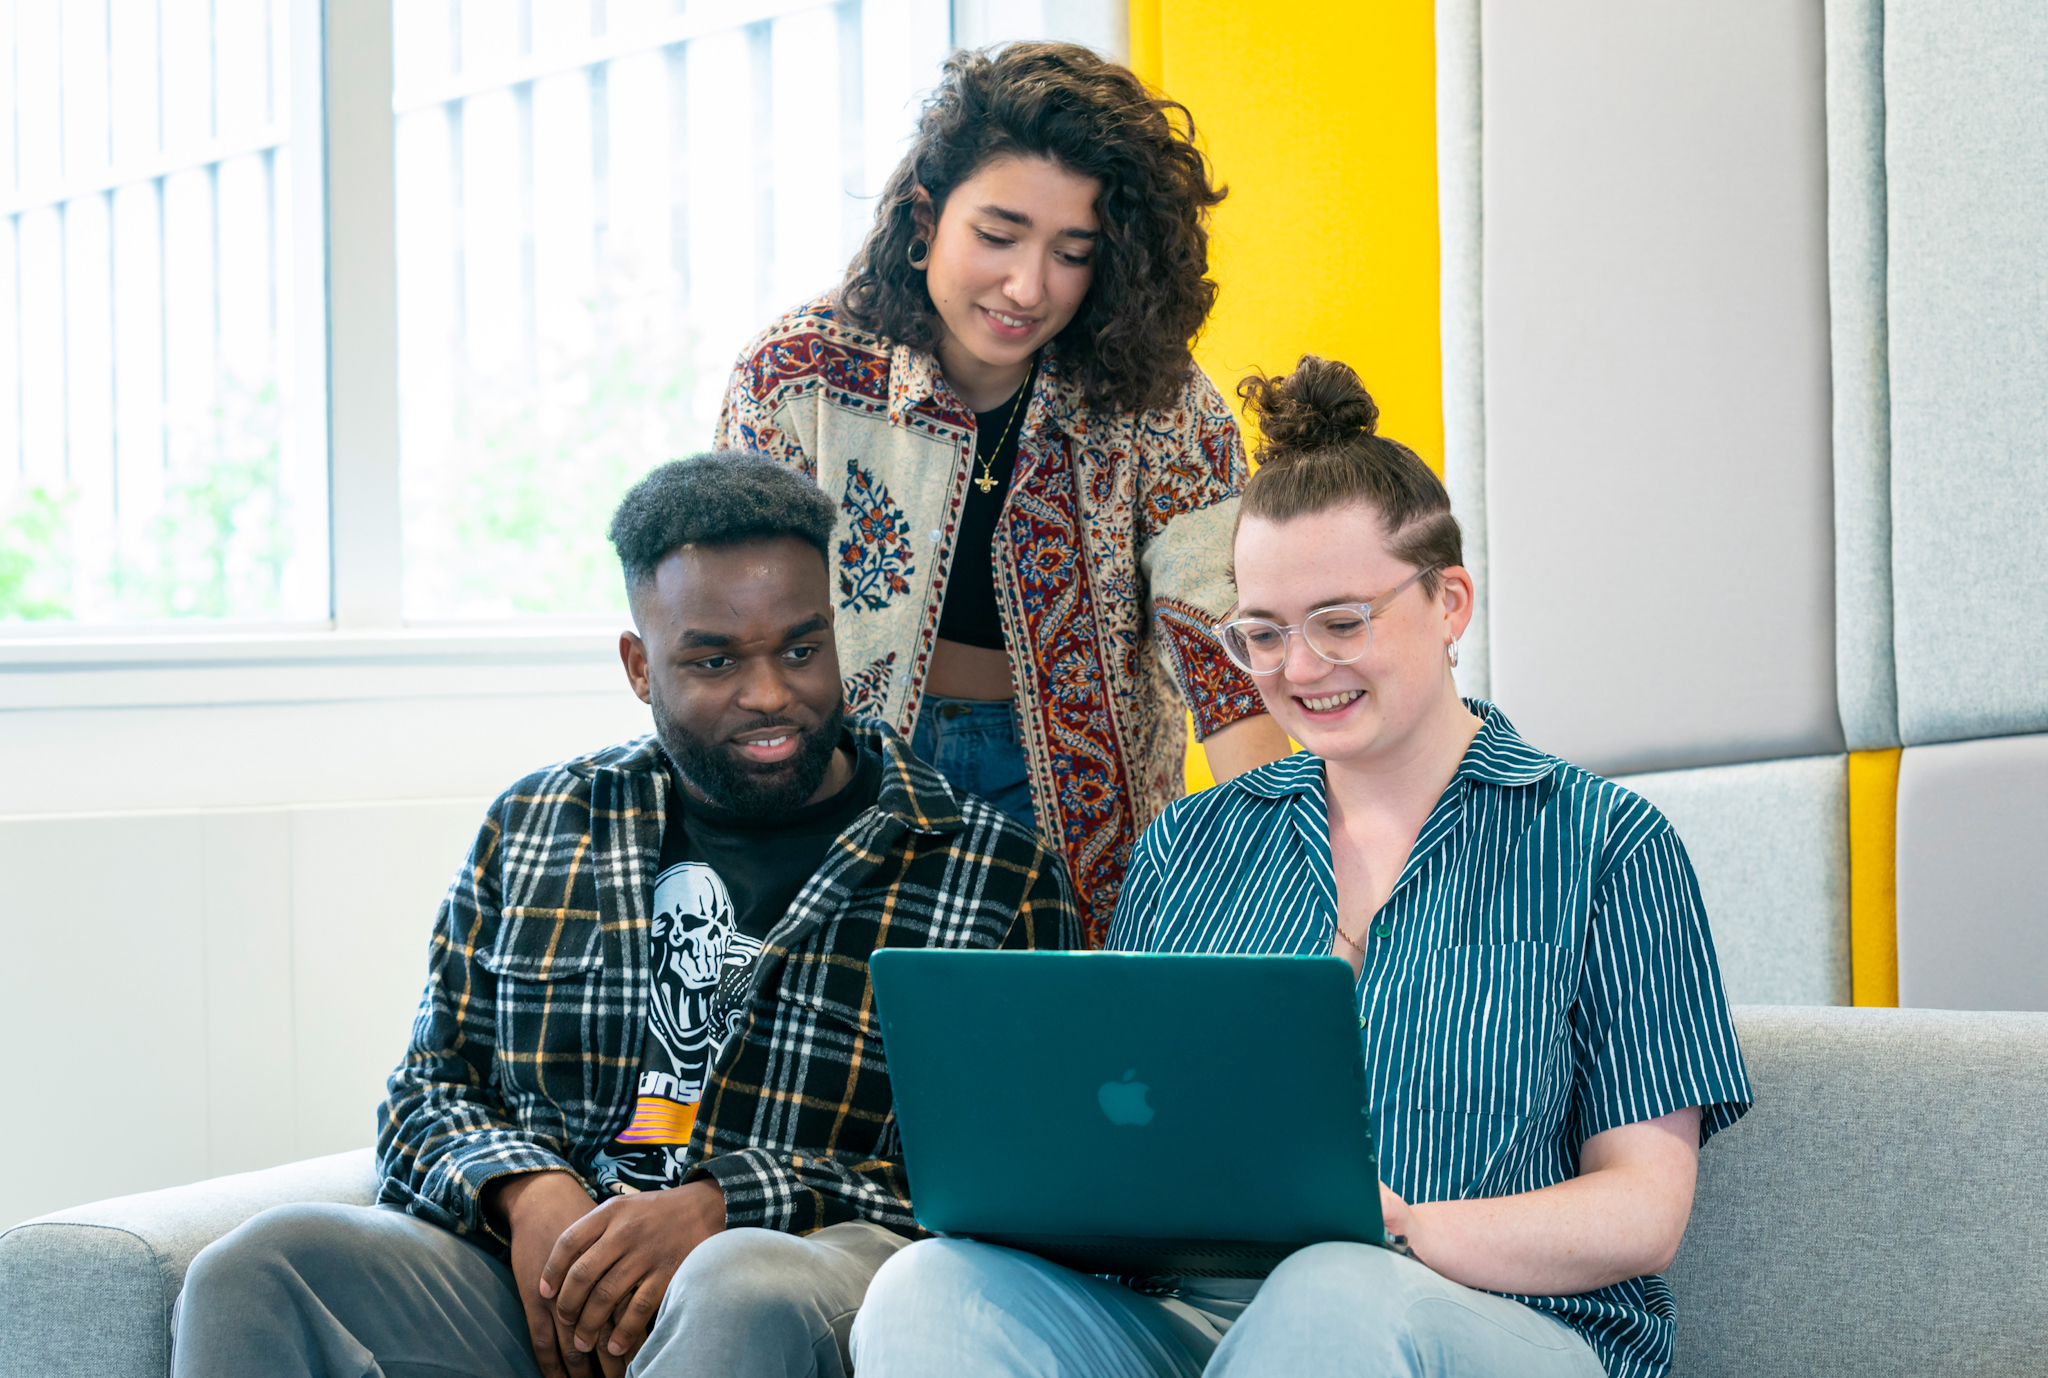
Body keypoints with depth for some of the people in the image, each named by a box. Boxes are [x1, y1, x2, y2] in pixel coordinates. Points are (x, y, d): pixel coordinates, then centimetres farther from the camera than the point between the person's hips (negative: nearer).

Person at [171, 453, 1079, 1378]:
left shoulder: (995, 877, 6)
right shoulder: (531, 831, 18)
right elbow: (431, 1093, 20)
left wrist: (724, 1207, -14)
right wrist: (528, 1193, -6)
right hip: (532, 1284, 3)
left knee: (746, 1290, -40)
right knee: (261, 1268, -25)